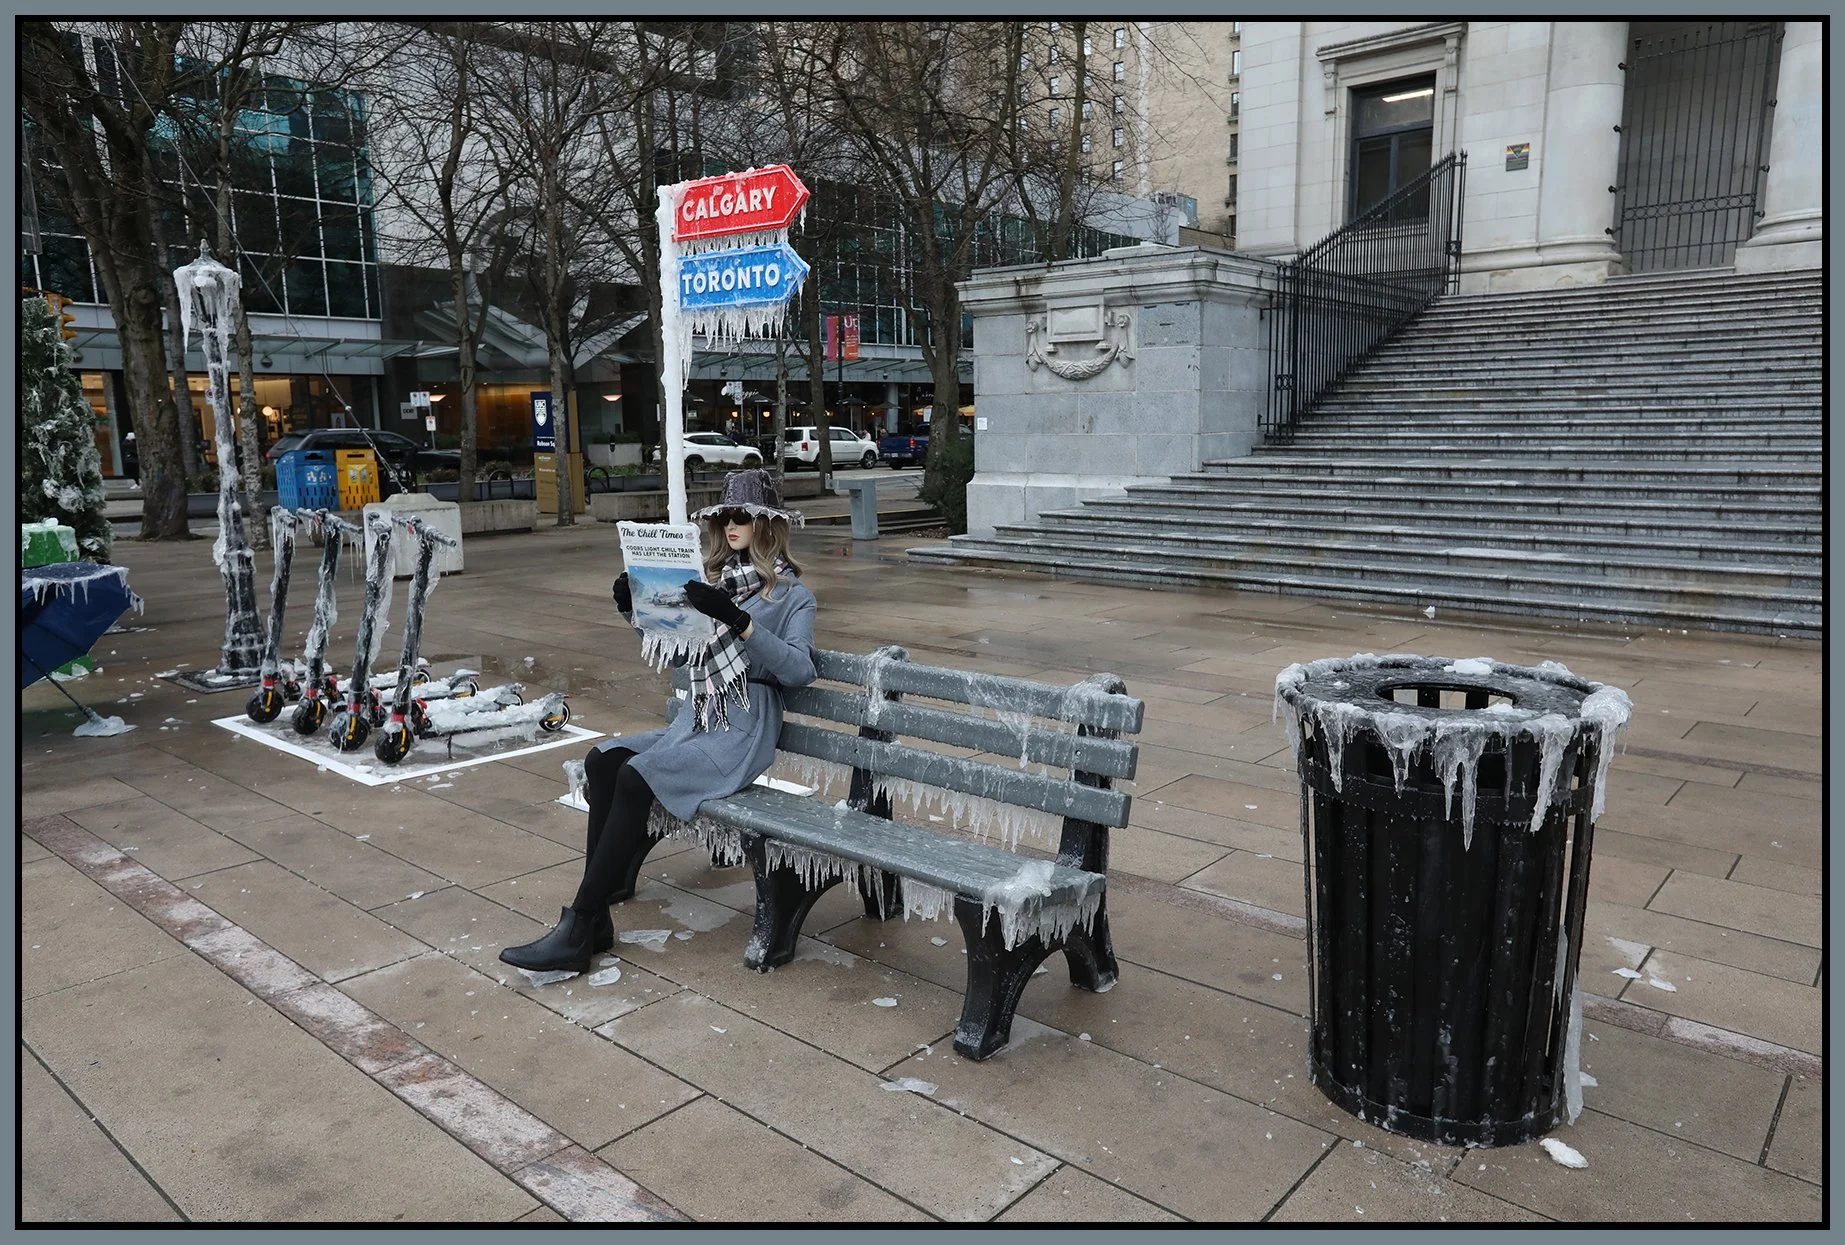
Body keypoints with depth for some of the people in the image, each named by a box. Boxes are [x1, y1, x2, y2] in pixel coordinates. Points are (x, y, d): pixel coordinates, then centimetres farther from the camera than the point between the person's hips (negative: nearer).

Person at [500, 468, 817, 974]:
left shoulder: (790, 593, -2)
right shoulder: (717, 578, 18)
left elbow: (800, 670, -17)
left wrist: (738, 621, -27)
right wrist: (635, 609, 3)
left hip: (741, 735, -6)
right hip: (693, 723, 7)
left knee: (636, 777, -27)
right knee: (602, 759, -19)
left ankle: (577, 932, -20)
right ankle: (594, 917, -17)